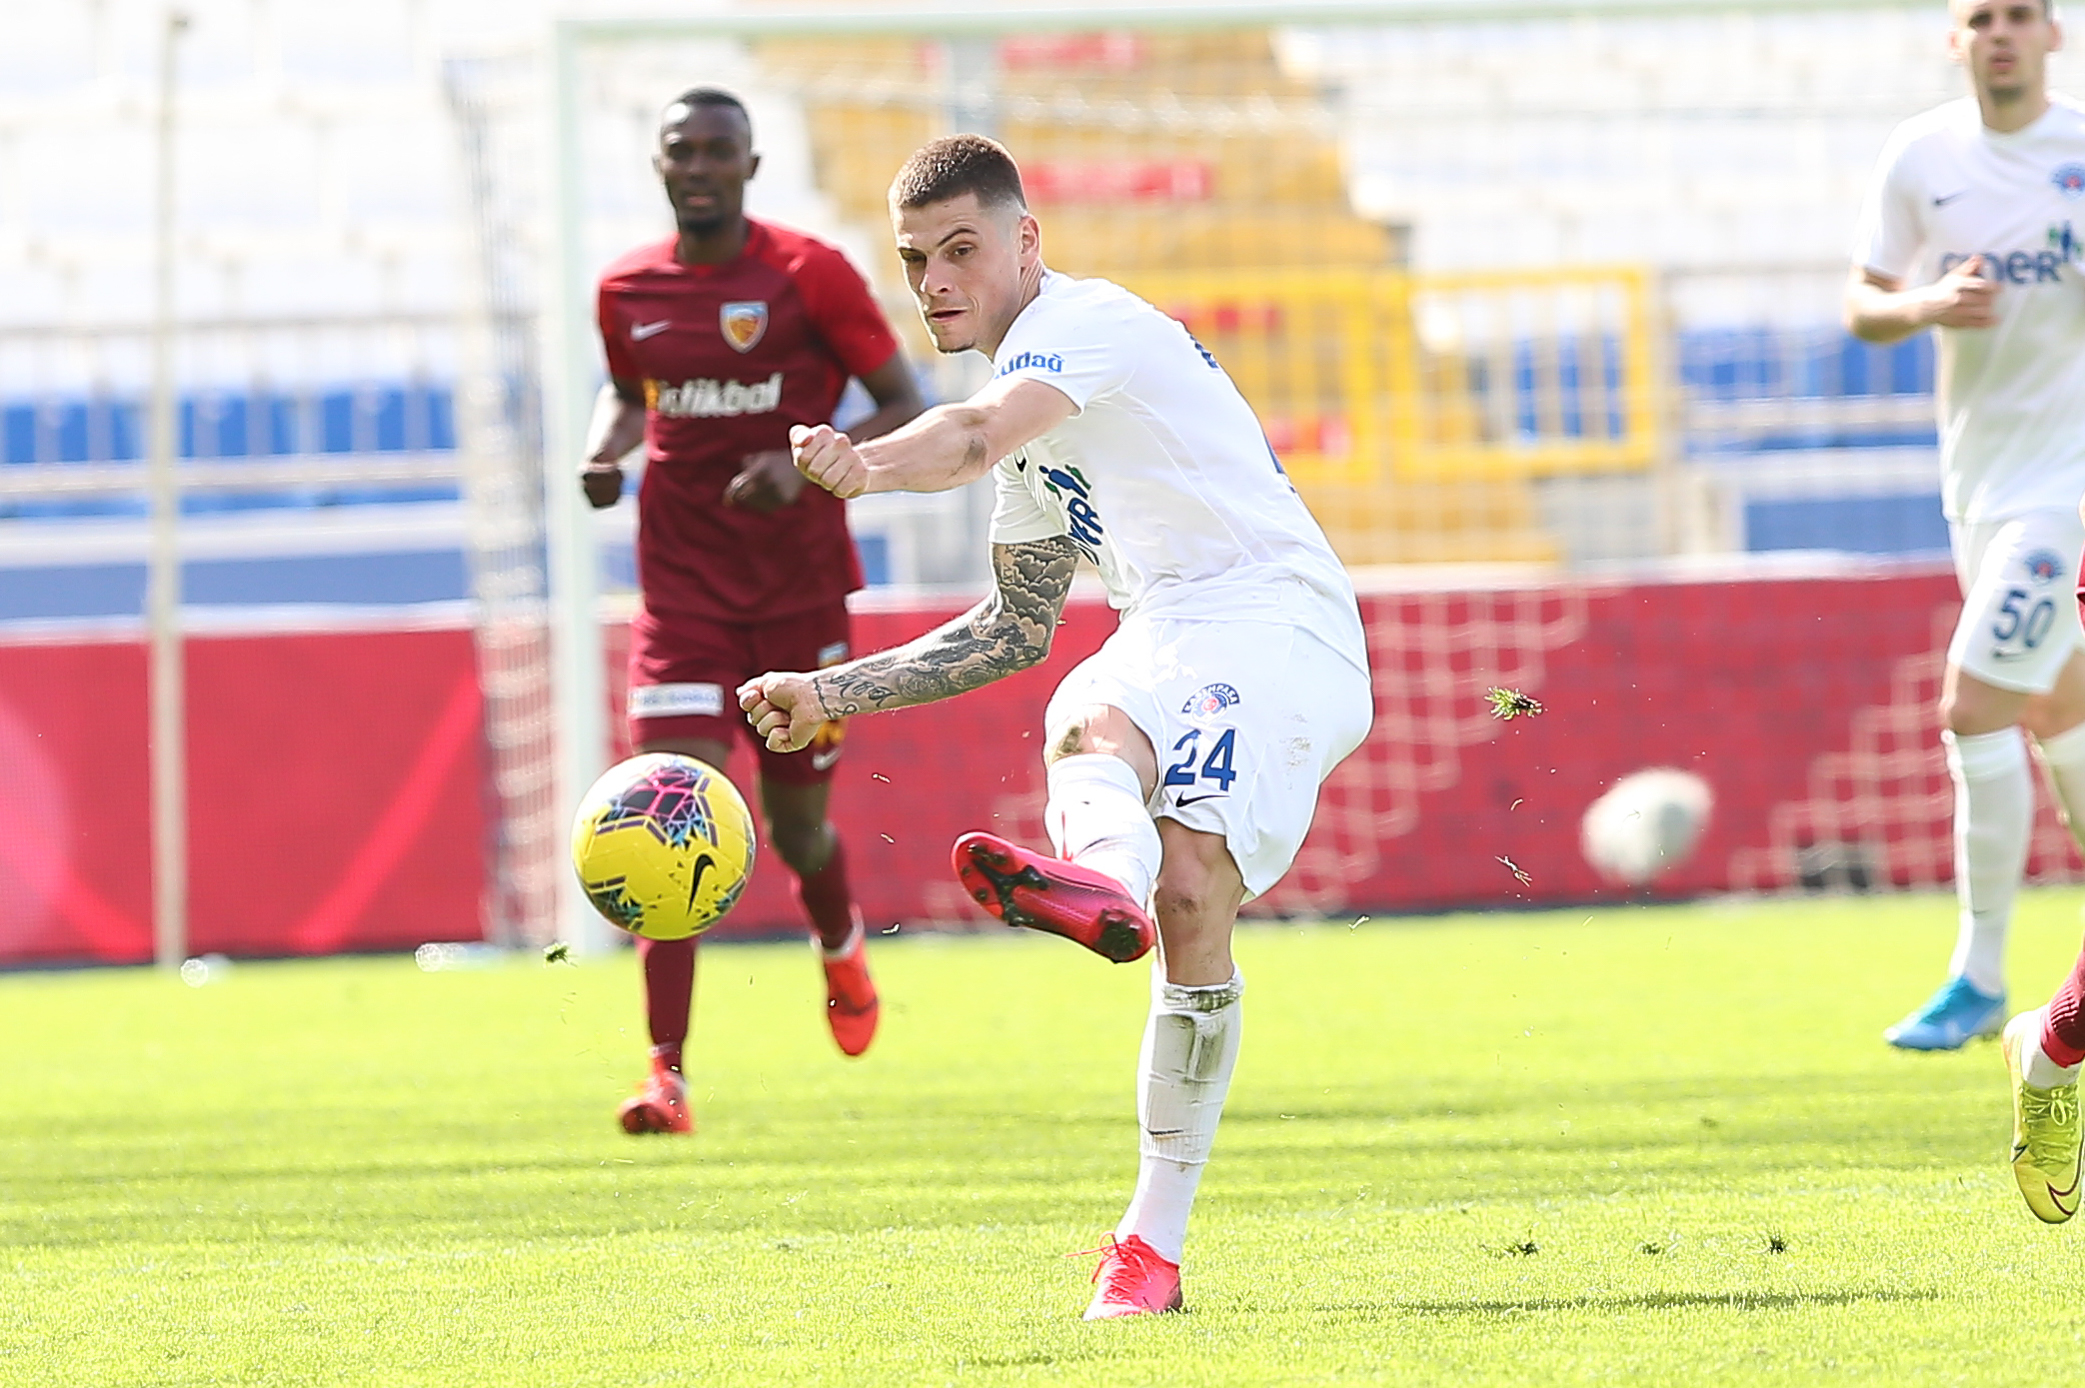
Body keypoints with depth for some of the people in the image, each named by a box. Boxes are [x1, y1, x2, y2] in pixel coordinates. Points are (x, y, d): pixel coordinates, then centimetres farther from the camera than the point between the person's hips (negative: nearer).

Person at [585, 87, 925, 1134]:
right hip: (682, 586, 1)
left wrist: (808, 464, -22)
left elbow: (907, 410, -6)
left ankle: (840, 947, 48)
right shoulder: (628, 291, 2)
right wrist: (603, 454, 1)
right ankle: (667, 1075, -17)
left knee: (796, 820, 9)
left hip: (799, 585, -1)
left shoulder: (809, 275, -8)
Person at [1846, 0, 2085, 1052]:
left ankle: (1980, 976, -5)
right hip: (1975, 473, 5)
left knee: (1973, 708, -14)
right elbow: (1863, 305, 8)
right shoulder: (1921, 157, 3)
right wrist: (1925, 306, -14)